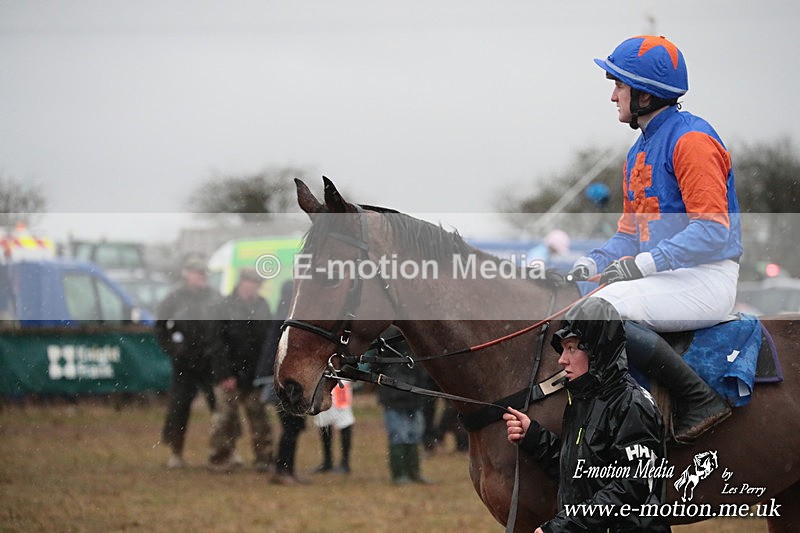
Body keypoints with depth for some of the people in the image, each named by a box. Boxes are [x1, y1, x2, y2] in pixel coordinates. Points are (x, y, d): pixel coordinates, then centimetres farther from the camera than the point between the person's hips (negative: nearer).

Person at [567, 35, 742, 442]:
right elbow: (630, 232, 20)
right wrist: (593, 262, 0)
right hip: (665, 278, 10)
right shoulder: (641, 150, 19)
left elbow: (712, 229, -20)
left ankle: (701, 401, -21)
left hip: (707, 280, -10)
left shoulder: (691, 139, -12)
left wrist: (644, 264, -24)